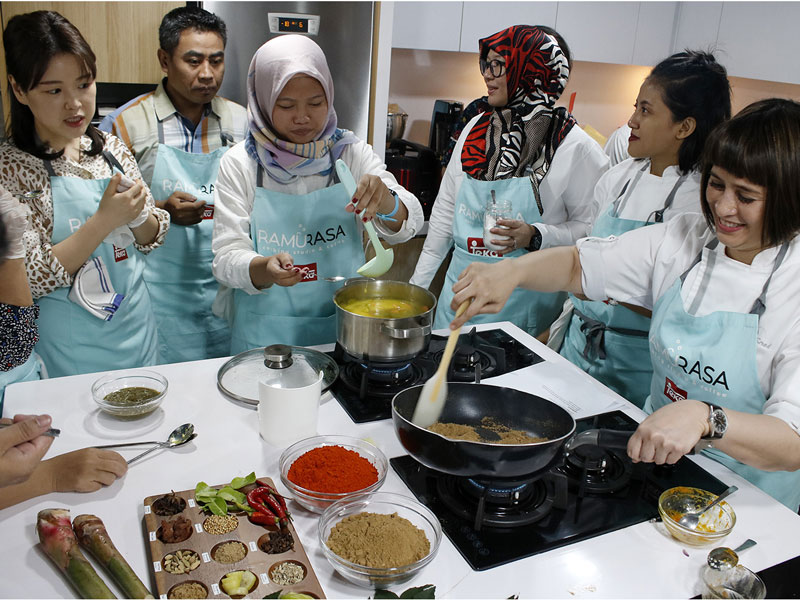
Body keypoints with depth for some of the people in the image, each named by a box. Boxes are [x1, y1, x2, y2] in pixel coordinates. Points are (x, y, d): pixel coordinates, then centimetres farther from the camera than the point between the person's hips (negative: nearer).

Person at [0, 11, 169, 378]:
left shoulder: (113, 150, 1)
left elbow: (151, 240, 7)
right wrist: (104, 220, -24)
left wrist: (140, 216, -14)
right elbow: (30, 279, -17)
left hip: (137, 332, 5)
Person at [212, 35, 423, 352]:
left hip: (343, 326, 1)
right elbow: (227, 258, -10)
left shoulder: (352, 153, -2)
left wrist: (385, 203, -34)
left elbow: (408, 225, -11)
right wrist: (266, 268, -32)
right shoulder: (239, 163, -6)